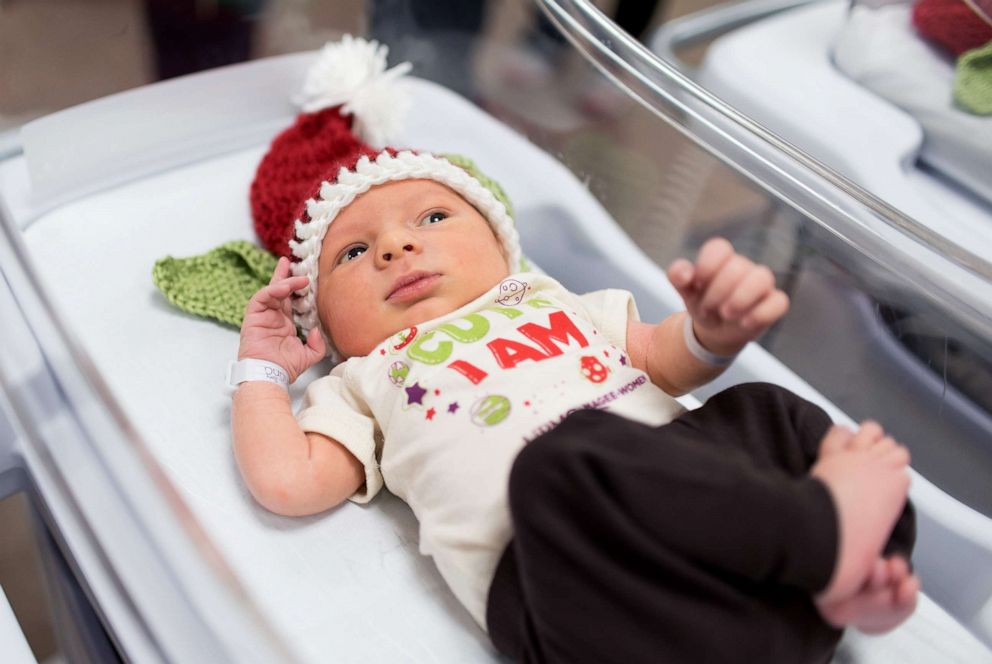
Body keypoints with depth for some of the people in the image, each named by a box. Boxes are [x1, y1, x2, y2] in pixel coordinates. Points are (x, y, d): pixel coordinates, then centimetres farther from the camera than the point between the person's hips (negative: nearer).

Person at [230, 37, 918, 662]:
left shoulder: (548, 301, 32)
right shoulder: (365, 384, 23)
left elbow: (666, 360, 26)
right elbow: (287, 483, 10)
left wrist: (713, 331, 3)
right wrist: (263, 367, 22)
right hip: (547, 559, -5)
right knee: (566, 468, -34)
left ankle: (840, 587, -26)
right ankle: (819, 529, -28)